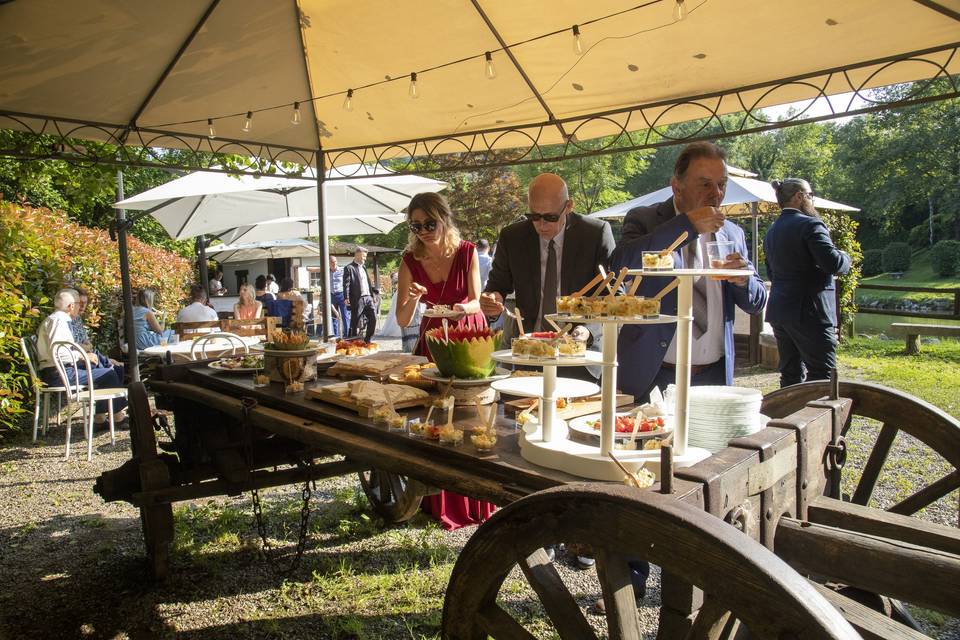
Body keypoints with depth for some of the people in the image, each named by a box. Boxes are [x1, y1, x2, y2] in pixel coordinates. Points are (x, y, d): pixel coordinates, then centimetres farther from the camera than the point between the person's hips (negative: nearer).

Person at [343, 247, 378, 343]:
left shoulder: (363, 267, 21)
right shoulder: (349, 268, -4)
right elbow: (346, 284, -11)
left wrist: (372, 295, 19)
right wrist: (346, 298, -21)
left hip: (368, 298, 7)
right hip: (357, 299, -7)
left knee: (373, 318, -1)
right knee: (355, 322, 0)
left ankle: (367, 340, 11)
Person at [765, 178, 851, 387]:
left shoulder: (772, 231, 15)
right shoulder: (810, 224, -11)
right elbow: (833, 263, -20)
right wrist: (845, 258, 0)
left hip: (779, 310, 8)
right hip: (809, 312, -8)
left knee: (791, 374, 13)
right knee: (822, 377, -3)